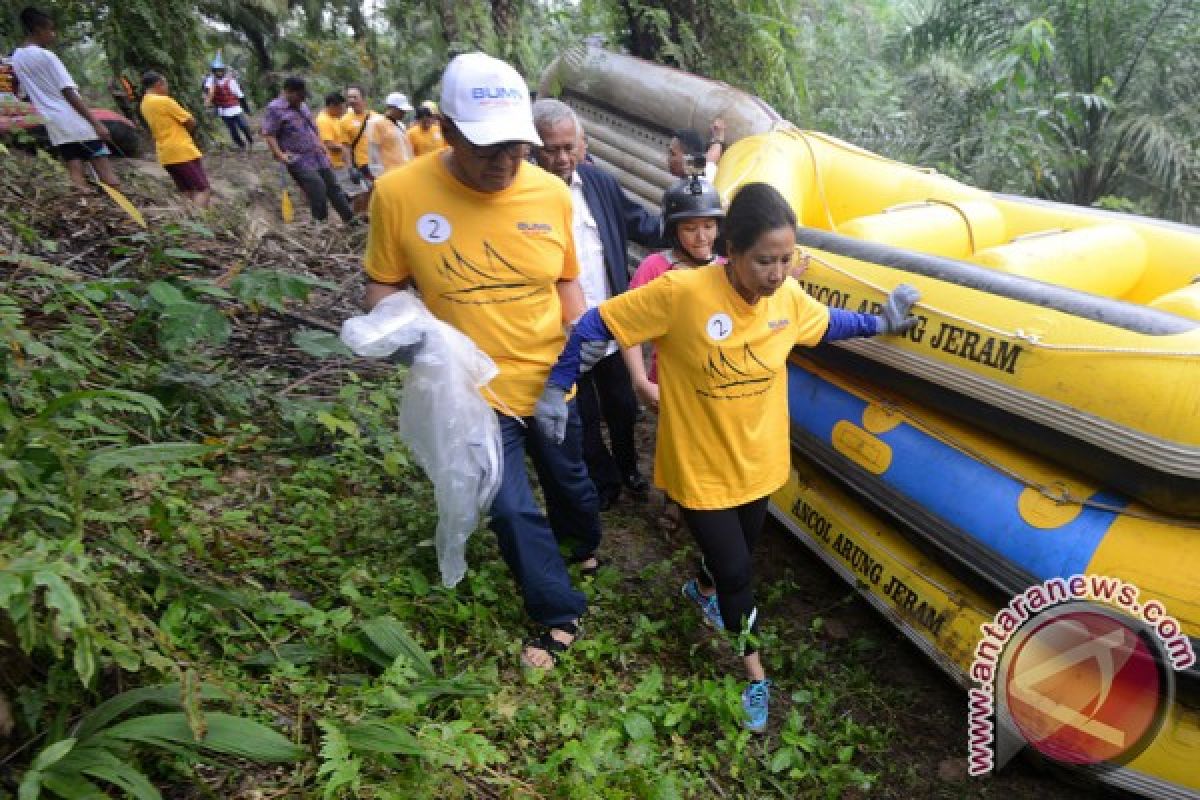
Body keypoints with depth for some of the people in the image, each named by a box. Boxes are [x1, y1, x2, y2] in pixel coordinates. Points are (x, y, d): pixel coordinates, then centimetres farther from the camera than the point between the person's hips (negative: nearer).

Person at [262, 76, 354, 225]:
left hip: (318, 156, 8)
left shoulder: (302, 105, 15)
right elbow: (268, 134, -13)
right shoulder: (274, 109, -8)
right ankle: (322, 224, -9)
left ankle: (351, 219, 17)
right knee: (317, 188, -21)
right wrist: (280, 154, -23)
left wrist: (321, 146, 23)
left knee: (333, 186, 9)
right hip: (299, 160, -7)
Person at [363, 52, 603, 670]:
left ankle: (584, 547, 59)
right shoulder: (400, 192, -17)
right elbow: (384, 285, -4)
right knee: (512, 511, 7)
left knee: (567, 480, 24)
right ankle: (560, 616, 32)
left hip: (550, 382, 2)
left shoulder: (551, 193, -11)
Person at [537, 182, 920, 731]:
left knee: (738, 552, 25)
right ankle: (756, 675, 31)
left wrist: (879, 323, 6)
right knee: (737, 572, 3)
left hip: (757, 462, 6)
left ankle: (702, 588, 61)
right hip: (699, 468, -5)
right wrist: (557, 388, -15)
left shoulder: (789, 297, -10)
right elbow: (595, 325, -19)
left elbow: (825, 324, 14)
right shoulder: (680, 292, -28)